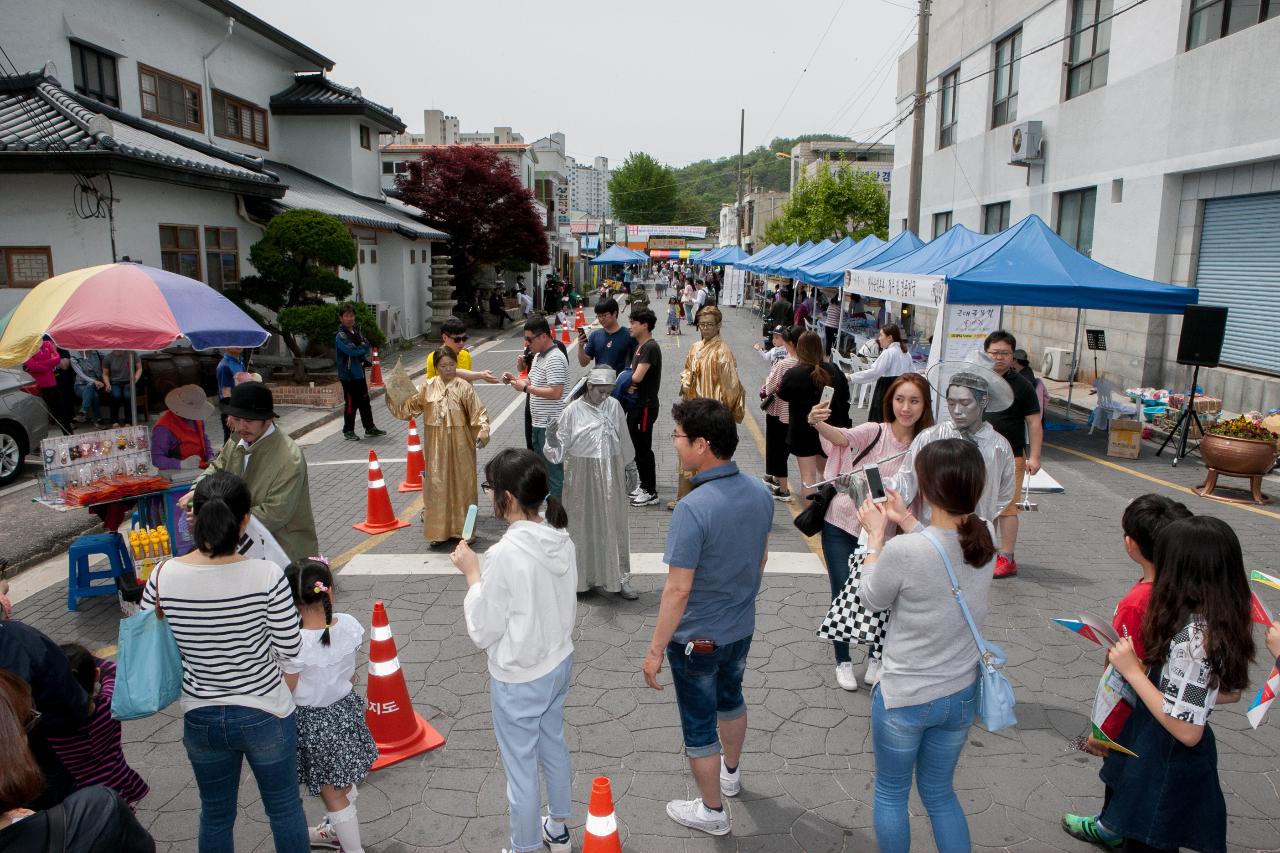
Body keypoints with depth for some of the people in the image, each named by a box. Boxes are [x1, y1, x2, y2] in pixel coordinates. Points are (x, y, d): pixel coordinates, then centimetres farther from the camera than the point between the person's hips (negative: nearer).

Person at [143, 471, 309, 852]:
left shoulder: (163, 577, -16)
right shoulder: (266, 575, -24)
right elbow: (291, 648, -14)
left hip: (200, 718, 3)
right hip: (265, 715, -3)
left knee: (215, 815, 26)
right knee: (284, 809, 20)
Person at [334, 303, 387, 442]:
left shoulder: (356, 331, 11)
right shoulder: (340, 335, -14)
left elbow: (367, 345, 8)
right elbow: (352, 350, -25)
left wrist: (362, 349, -13)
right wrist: (365, 347, -8)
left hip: (359, 372, 8)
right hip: (348, 374, -8)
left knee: (364, 401, 14)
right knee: (351, 403, -1)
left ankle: (370, 428, 23)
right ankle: (348, 431, 12)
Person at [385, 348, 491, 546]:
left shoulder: (464, 387, -6)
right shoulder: (428, 387, 3)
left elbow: (479, 412, -10)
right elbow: (410, 405, 14)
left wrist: (482, 432, -22)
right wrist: (395, 394, 3)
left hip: (459, 444, -2)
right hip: (436, 445, 2)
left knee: (461, 482, 6)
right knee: (437, 484, 5)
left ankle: (461, 528, 19)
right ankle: (439, 530, 14)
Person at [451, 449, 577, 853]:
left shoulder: (504, 555, -29)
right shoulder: (562, 540, -8)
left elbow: (483, 632, -18)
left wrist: (472, 573, -11)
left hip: (517, 680, -7)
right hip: (559, 664, 7)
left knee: (521, 770, 14)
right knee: (554, 746, 28)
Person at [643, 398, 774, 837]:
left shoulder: (693, 509, -32)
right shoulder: (759, 493, -9)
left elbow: (678, 590, -28)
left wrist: (655, 649, -17)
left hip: (698, 638, -7)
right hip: (742, 627, 7)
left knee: (699, 724, 14)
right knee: (730, 697, 31)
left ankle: (712, 811, 33)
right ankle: (731, 772, 55)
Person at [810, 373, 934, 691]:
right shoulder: (875, 432, -12)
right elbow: (843, 437, -33)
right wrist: (819, 424, -53)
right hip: (841, 525, -2)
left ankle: (876, 658, 35)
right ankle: (843, 661, 26)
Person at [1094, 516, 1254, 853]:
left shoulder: (1190, 636, -32)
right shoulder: (1223, 623, -5)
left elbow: (1186, 730, -29)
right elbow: (1229, 692, 10)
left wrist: (1133, 671, -24)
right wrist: (1151, 671, 9)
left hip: (1165, 761, -8)